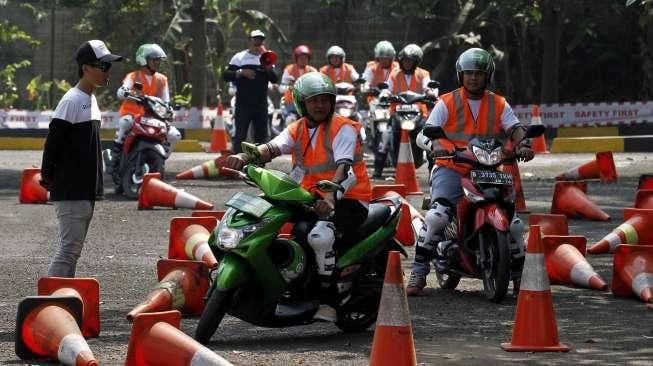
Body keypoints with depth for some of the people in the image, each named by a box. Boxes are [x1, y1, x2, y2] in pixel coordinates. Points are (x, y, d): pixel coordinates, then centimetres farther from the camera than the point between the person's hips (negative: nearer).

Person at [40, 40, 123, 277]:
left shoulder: (91, 99, 15)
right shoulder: (72, 101, -14)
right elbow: (53, 141, -15)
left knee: (73, 248, 11)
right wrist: (48, 177, -10)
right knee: (69, 247, -13)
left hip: (87, 191, 9)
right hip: (70, 192, -9)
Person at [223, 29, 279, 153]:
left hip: (261, 104, 4)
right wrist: (241, 72, -17)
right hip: (243, 104, -4)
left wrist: (269, 68, -12)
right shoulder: (240, 57, 2)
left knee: (261, 135, 7)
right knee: (240, 135, -5)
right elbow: (226, 76, -4)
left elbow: (275, 80, 6)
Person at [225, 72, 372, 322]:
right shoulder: (297, 129, 10)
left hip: (348, 199, -7)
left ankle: (330, 300, -19)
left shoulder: (343, 128, -7)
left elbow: (343, 167, -23)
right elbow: (272, 147, -9)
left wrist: (331, 197, -42)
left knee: (320, 236, -35)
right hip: (312, 199, 8)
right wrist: (244, 157, -31)